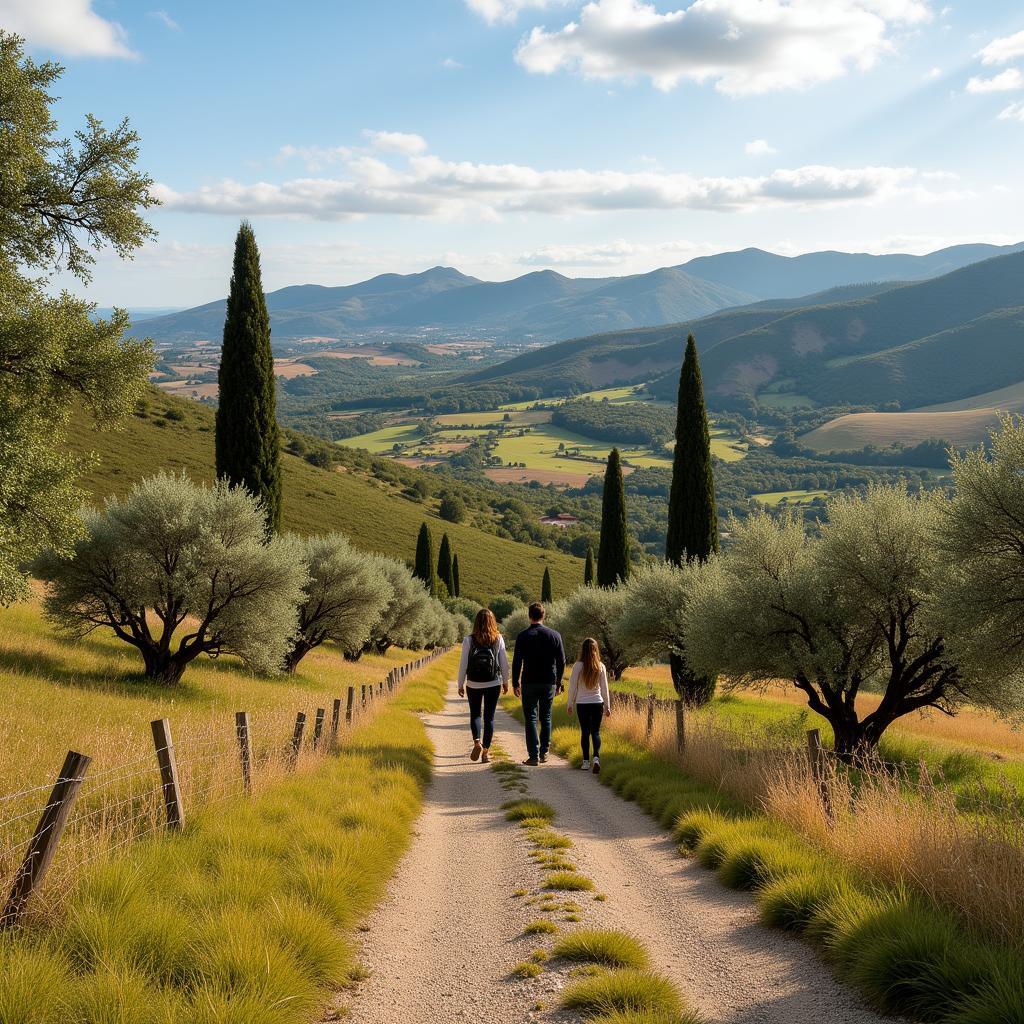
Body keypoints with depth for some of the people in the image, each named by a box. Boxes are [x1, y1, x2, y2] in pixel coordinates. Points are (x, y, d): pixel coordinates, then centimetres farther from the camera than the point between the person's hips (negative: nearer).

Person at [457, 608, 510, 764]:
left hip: (474, 684, 0)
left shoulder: (469, 640, -8)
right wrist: (505, 681, 15)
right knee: (489, 716, 9)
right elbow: (504, 662, 1)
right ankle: (486, 751, 8)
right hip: (493, 683, 1)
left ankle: (477, 742, -8)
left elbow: (463, 664, -5)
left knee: (475, 714, 15)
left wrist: (461, 685, 5)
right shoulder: (498, 639, -5)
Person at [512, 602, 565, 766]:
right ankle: (544, 753, 18)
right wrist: (558, 683, 13)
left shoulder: (523, 636, -6)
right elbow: (561, 661, 4)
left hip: (529, 683, -2)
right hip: (549, 683, 3)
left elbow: (517, 662, -7)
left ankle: (533, 756, -6)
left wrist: (515, 683, 2)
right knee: (546, 718, 15)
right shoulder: (554, 635, 0)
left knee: (531, 719, 0)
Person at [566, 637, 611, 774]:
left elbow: (573, 686, -3)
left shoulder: (578, 666, -8)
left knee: (585, 732, 8)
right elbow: (604, 688, 3)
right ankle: (596, 758, -15)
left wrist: (570, 704, 8)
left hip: (582, 704, -1)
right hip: (597, 703, 1)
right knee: (596, 732, 5)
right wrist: (607, 706, 11)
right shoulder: (601, 667, -3)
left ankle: (586, 761, 10)